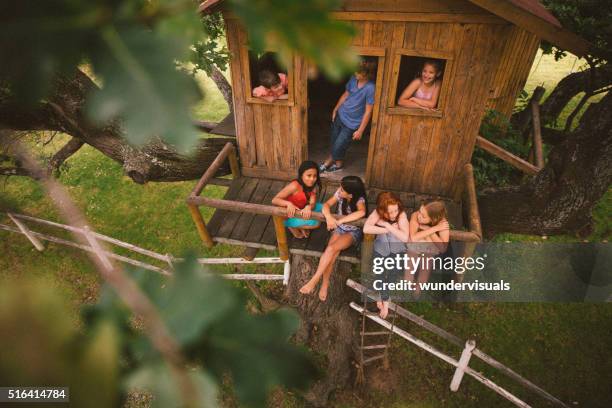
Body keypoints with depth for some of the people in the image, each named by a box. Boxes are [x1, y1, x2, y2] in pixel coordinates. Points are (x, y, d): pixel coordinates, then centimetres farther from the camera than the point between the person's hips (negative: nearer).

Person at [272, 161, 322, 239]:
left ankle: (302, 226, 7)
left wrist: (308, 207, -44)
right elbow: (274, 200, -31)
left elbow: (312, 203, -20)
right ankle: (292, 226, 2)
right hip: (288, 215, -7)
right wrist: (288, 203, -49)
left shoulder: (313, 186, -9)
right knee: (315, 223, -21)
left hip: (300, 211, 7)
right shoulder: (294, 186, -30)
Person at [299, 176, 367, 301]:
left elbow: (362, 212, -46)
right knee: (331, 252, -23)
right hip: (340, 228, 5)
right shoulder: (339, 193, -11)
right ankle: (325, 283, -9)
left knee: (331, 249, -27)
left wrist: (339, 221, -43)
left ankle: (314, 281, -19)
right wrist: (329, 217, -36)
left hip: (354, 232, -4)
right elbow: (327, 205, -13)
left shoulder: (359, 200, -25)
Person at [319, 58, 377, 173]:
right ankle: (338, 163, 43)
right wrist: (335, 109, 16)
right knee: (334, 142, 18)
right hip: (340, 115, 6)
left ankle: (328, 161, 35)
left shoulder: (370, 88, -27)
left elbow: (368, 112, -20)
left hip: (351, 124, -6)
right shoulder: (353, 78, -8)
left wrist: (360, 130, -15)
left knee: (337, 147, 4)